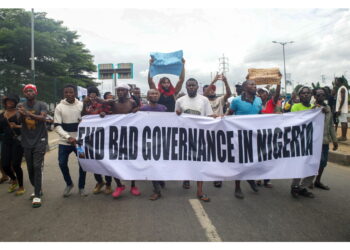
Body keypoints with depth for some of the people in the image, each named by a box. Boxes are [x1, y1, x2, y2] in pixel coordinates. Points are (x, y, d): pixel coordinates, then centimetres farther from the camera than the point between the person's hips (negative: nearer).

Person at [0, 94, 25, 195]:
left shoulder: (19, 113, -3)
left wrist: (17, 126, -23)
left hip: (18, 141, -5)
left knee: (16, 165, -6)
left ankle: (21, 187, 15)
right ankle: (14, 180, 34)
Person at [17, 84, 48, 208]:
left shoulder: (41, 105, -4)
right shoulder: (21, 105, 4)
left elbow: (43, 118, -19)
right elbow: (19, 122, -8)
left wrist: (29, 114, -37)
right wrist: (21, 114, -31)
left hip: (40, 140, -4)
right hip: (27, 142, 4)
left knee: (37, 166, -9)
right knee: (30, 168, 11)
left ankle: (37, 195, -5)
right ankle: (38, 189, 29)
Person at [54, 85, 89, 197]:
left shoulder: (82, 105, -2)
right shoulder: (59, 107, -3)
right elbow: (57, 126, -8)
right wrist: (68, 137, -22)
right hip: (64, 141, 0)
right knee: (62, 163, -1)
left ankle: (81, 187, 23)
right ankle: (69, 184, 26)